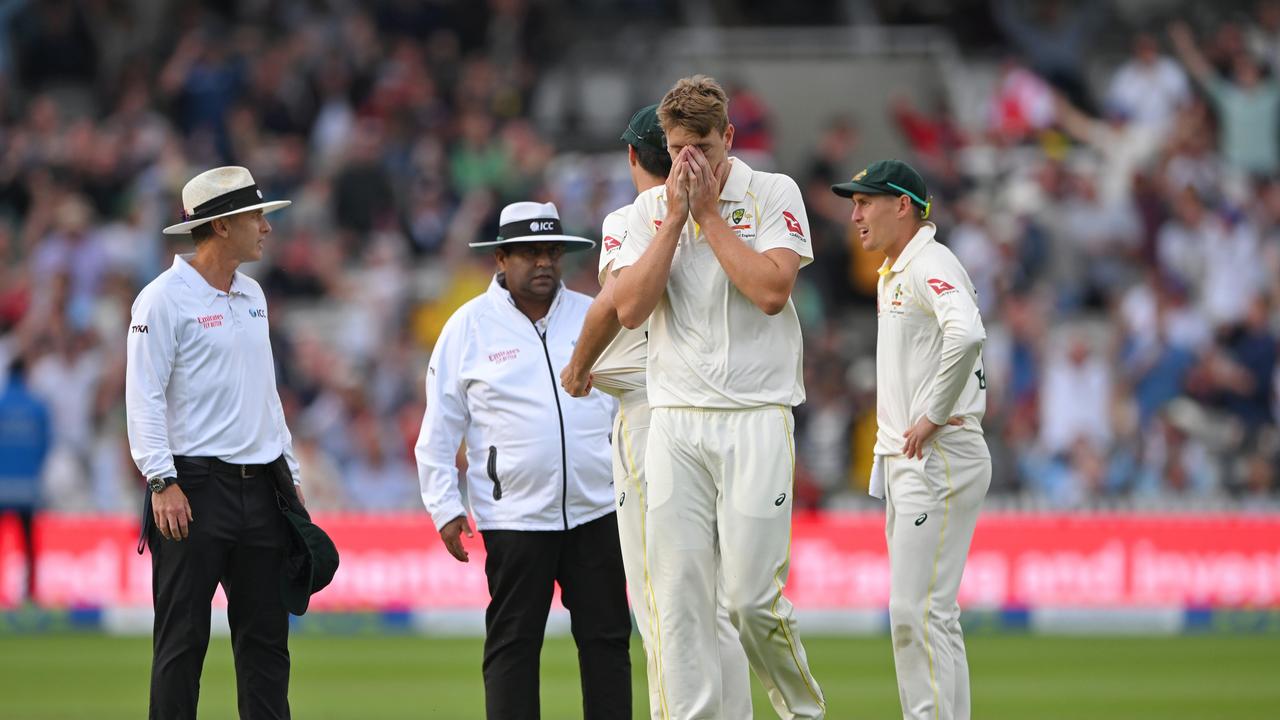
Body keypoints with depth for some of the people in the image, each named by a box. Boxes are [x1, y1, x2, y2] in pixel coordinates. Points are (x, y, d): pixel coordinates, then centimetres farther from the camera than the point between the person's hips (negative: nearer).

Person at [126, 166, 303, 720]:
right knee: (183, 635, -5)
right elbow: (143, 397, -13)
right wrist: (162, 482, -21)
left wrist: (290, 475, 18)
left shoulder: (252, 295, 16)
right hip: (196, 486, -8)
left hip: (259, 486, 8)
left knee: (267, 633, 8)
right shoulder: (165, 298, -8)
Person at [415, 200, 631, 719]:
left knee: (607, 637, 3)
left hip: (597, 510, 3)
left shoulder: (594, 317, 10)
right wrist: (445, 508, -2)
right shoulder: (469, 326, 2)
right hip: (514, 516, -3)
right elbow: (439, 430, 3)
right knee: (512, 643, -2)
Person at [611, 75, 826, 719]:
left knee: (753, 596, -7)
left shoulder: (774, 194, 2)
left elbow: (771, 290, -13)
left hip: (756, 418, -3)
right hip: (674, 422, 3)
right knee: (676, 593, -4)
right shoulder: (650, 208, 10)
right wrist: (676, 216, -5)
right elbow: (630, 309, -2)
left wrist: (708, 212, -8)